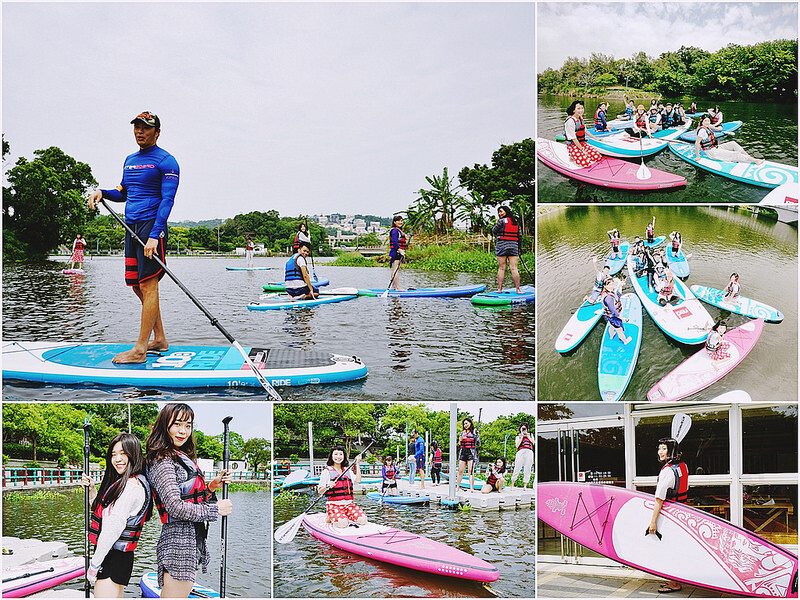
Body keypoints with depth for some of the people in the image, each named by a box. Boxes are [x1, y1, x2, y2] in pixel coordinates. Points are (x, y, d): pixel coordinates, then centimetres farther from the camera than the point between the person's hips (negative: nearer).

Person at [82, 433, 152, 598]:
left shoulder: (133, 485, -17)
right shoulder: (123, 482, 15)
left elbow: (114, 527, -20)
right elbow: (103, 512, 24)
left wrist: (94, 564, -17)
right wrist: (92, 489, 10)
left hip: (113, 558, -10)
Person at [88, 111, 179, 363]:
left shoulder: (165, 161, -5)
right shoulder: (130, 160, 19)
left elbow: (167, 200, -14)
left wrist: (154, 236, -23)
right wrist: (102, 193, 8)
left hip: (151, 226, -8)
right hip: (132, 228, 9)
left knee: (148, 286, -9)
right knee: (137, 286, 9)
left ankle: (140, 351, -11)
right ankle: (159, 339, 19)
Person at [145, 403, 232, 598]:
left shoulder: (183, 458, 17)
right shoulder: (162, 462, -12)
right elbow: (175, 507, -21)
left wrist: (211, 487, 3)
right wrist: (216, 509, -13)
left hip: (193, 540, 10)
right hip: (178, 540, -10)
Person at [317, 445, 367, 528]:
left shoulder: (348, 471, 18)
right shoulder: (327, 471, 2)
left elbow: (358, 480, 2)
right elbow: (320, 491, -2)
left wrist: (357, 463, 6)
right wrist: (327, 486, -23)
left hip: (349, 504, 5)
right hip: (333, 505, -5)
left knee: (363, 520, -19)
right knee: (343, 524, -30)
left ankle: (344, 516, 7)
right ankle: (329, 518, 3)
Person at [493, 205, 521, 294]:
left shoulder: (502, 221, -5)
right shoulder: (516, 222, 11)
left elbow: (494, 231, 0)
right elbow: (519, 236, 13)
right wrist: (519, 249, 19)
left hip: (502, 245, -3)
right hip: (514, 246, 3)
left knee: (501, 268, 1)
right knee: (514, 269, -1)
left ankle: (500, 289, 3)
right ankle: (517, 289, -4)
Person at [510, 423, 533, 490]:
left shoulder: (530, 435, 24)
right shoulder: (518, 436, 20)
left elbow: (533, 442, 6)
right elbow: (517, 445, 4)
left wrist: (527, 435, 6)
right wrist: (522, 436, 4)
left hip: (529, 452, 1)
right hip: (521, 452, -1)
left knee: (527, 470, -4)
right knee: (517, 468, -8)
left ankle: (525, 485, -1)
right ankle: (512, 485, -2)